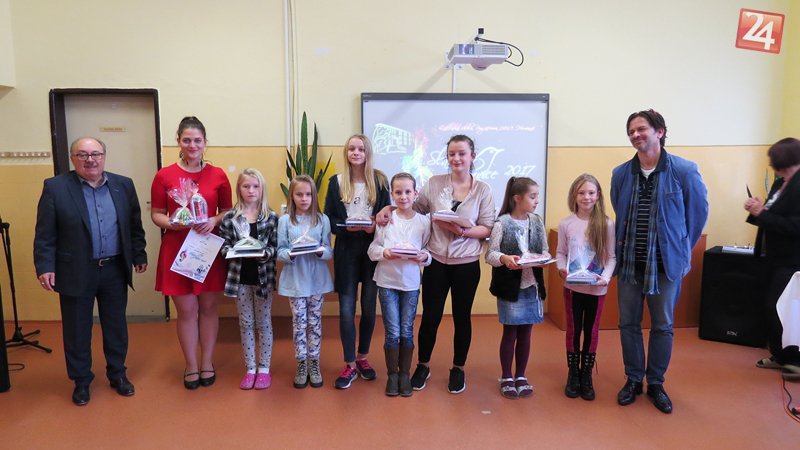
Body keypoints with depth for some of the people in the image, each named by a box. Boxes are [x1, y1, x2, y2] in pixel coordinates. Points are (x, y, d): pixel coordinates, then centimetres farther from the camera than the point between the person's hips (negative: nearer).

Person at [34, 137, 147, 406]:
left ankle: (117, 374, 31)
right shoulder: (55, 187, -5)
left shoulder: (123, 185, 3)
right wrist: (45, 267, -12)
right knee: (77, 330, 10)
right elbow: (45, 234, -5)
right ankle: (81, 381, 27)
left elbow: (135, 225, 9)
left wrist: (139, 255, 8)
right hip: (76, 272, -2)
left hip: (115, 270, 2)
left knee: (116, 325, 13)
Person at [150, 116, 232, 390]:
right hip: (177, 250, -1)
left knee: (208, 308, 11)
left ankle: (207, 363, 27)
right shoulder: (164, 176, -2)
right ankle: (191, 366, 23)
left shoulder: (218, 175, 0)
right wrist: (170, 222, -17)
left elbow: (228, 211, 8)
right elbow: (156, 214, 4)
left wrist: (214, 221, -13)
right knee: (186, 311, 7)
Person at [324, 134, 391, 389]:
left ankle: (363, 358, 28)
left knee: (369, 307, 9)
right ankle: (350, 365, 12)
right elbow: (329, 218, 2)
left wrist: (374, 226, -17)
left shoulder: (379, 180, 3)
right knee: (347, 309, 0)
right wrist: (347, 227, -17)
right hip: (346, 250, 0)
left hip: (373, 249, 1)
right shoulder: (336, 182, 4)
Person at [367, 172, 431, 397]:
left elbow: (429, 251, 3)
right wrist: (384, 253, -20)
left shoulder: (423, 221, -1)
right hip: (387, 281, -1)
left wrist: (424, 257, -18)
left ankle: (405, 374, 25)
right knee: (392, 332, 3)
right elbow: (372, 249, -1)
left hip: (411, 283, 1)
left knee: (407, 331, 9)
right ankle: (392, 375, 21)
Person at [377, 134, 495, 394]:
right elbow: (413, 208, 9)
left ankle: (458, 368, 32)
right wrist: (389, 208, -7)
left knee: (462, 317, 13)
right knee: (430, 316, 8)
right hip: (437, 261, 1)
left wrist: (462, 231, -20)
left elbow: (487, 228, -5)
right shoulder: (434, 183, 0)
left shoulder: (483, 190, -3)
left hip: (467, 264, 0)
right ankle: (423, 366, 30)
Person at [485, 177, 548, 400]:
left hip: (532, 285, 4)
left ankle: (521, 376, 28)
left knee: (525, 332, 12)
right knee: (510, 332, 7)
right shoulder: (503, 223, -11)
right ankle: (506, 377, 23)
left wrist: (544, 258, -12)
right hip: (510, 286, -4)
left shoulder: (537, 221, 4)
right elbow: (490, 254, -9)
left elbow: (545, 251, 10)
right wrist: (504, 258, -28)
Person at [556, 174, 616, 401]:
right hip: (573, 286, 0)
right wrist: (561, 268, -16)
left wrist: (606, 276, -19)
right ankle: (573, 374, 26)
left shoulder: (606, 224, -5)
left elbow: (611, 256, -4)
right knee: (573, 330, 11)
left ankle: (586, 375, 26)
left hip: (597, 288, 0)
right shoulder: (566, 224, -3)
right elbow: (561, 253, 3)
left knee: (592, 331, 11)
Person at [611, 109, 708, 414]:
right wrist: (622, 247, 10)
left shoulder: (685, 170, -8)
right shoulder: (621, 173, 1)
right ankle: (633, 380, 27)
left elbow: (699, 212, 2)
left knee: (662, 326, 10)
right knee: (628, 323, 10)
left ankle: (656, 383, 26)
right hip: (629, 262, 3)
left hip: (667, 262, -2)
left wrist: (683, 248, 6)